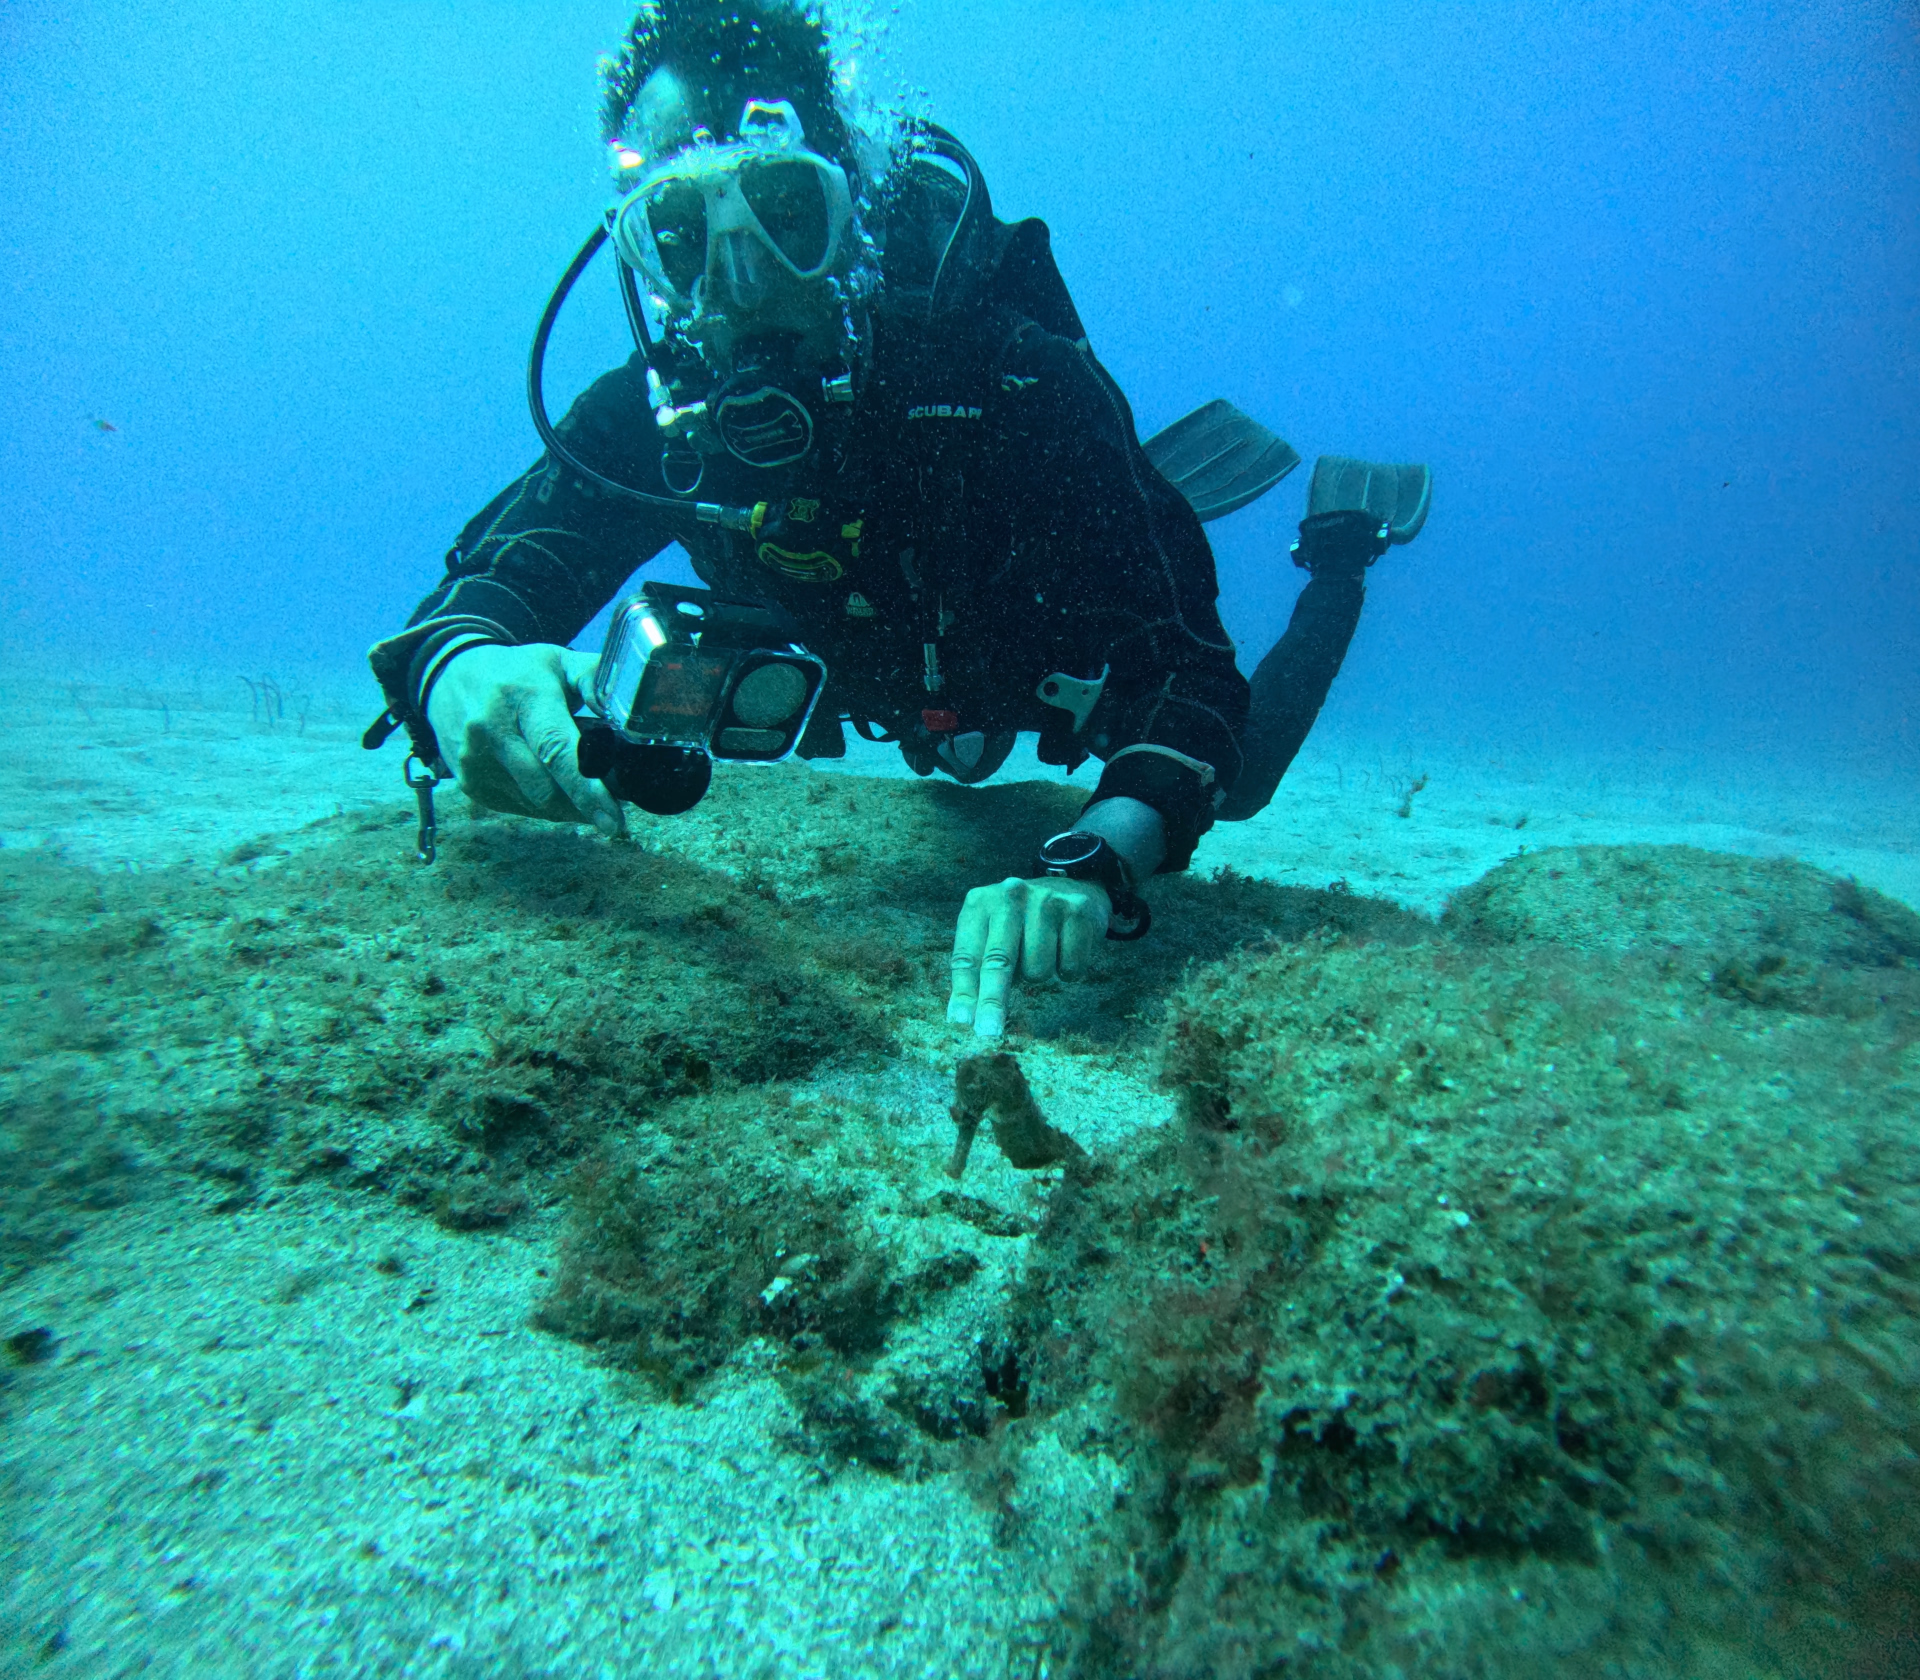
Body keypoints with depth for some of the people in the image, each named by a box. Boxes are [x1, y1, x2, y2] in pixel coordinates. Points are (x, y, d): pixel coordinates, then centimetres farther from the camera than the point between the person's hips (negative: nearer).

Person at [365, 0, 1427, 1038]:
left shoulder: (1014, 380, -40)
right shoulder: (651, 416, -27)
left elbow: (1190, 679, -45)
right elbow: (483, 585, -29)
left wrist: (1089, 862, -64)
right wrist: (463, 672, -55)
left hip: (1079, 670, -4)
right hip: (906, 692, 4)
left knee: (1229, 789, 21)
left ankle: (1342, 538, 42)